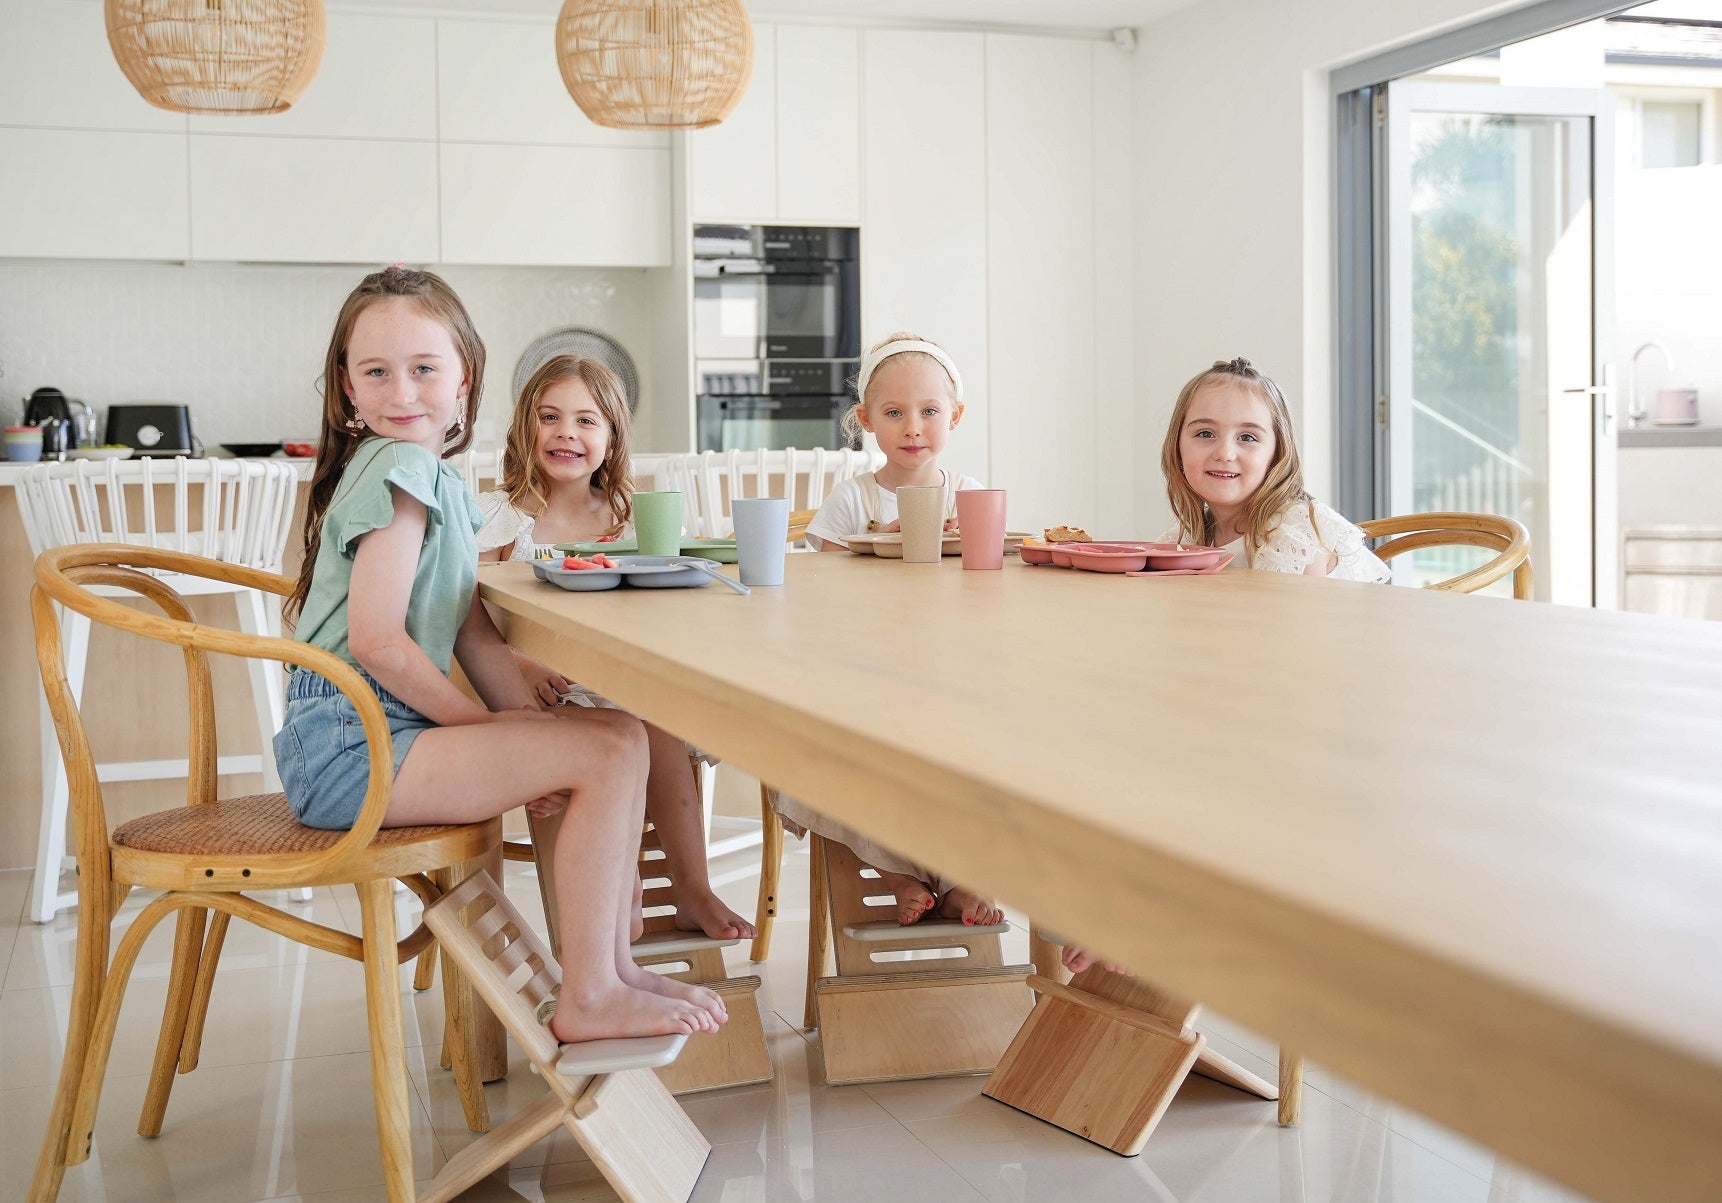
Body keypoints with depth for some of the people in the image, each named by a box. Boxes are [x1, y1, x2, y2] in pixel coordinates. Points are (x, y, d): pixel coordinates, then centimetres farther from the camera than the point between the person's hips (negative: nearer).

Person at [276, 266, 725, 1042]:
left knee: (620, 736, 9)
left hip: (386, 731, 10)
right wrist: (491, 729, -13)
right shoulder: (402, 468, -12)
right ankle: (588, 1000, -9)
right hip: (348, 747, -10)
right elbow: (377, 641, -20)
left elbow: (471, 632, 16)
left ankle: (613, 966, 12)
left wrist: (527, 719, 4)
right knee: (610, 752, -17)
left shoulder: (436, 478, 19)